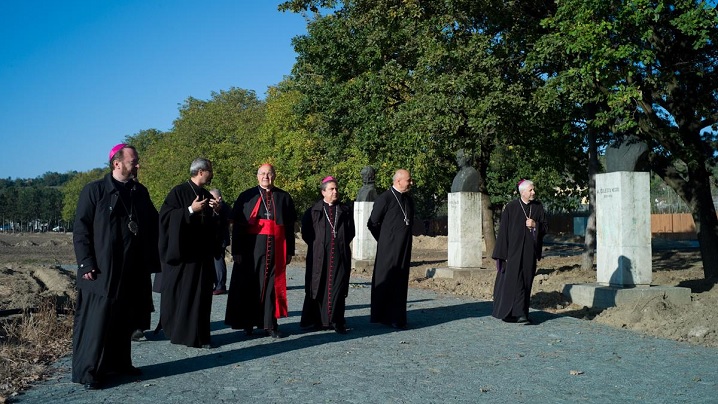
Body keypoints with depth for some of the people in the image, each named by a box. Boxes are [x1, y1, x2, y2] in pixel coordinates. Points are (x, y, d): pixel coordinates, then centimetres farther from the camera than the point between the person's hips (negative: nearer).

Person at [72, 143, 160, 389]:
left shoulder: (140, 192, 11)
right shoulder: (94, 191, -4)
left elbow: (151, 228, 14)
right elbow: (81, 229, -7)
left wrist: (152, 260, 8)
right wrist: (86, 264, -13)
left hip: (134, 270, 5)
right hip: (102, 271, -5)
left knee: (125, 320, 13)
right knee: (96, 320, -2)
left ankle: (119, 362, 26)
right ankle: (88, 371, 7)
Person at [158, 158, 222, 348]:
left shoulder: (207, 196, 15)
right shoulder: (179, 192, -5)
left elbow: (215, 225, 20)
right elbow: (165, 216, -14)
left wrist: (216, 211, 0)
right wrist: (191, 210, -20)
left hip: (203, 253, 6)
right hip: (183, 253, -6)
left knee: (201, 294, 4)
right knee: (180, 294, -1)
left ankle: (199, 335, 10)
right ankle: (177, 331, 10)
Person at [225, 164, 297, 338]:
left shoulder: (283, 198, 10)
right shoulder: (247, 197, 6)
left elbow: (290, 226, 10)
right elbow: (237, 225, 2)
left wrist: (289, 251, 5)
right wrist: (237, 250, -5)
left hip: (276, 249, 1)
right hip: (251, 248, -1)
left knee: (271, 285, 4)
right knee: (249, 284, 3)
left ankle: (270, 325, 11)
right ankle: (248, 323, 15)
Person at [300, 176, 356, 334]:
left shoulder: (345, 210, 10)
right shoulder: (314, 211, 3)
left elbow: (350, 232, 14)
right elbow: (306, 232, 4)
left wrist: (342, 244, 6)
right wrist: (316, 245, 2)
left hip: (340, 256, 2)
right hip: (319, 256, -1)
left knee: (337, 288, -1)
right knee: (318, 287, 1)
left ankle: (336, 321, 5)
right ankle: (318, 321, 10)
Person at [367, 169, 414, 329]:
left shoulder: (409, 200, 12)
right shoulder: (384, 198, -10)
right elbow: (372, 224, -6)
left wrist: (404, 240, 15)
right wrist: (384, 241, 4)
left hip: (404, 250, 6)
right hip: (388, 249, -6)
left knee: (400, 282, 7)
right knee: (385, 280, 0)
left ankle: (397, 318, 13)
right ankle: (381, 316, 10)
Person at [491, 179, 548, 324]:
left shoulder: (538, 207, 7)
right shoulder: (511, 207, -5)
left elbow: (545, 227, 10)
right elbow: (503, 231, -6)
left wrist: (535, 225, -13)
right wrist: (502, 254, -10)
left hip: (530, 252, 4)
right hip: (513, 251, -4)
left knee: (526, 281, 6)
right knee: (514, 280, -10)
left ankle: (520, 313, 16)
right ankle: (519, 313, -7)